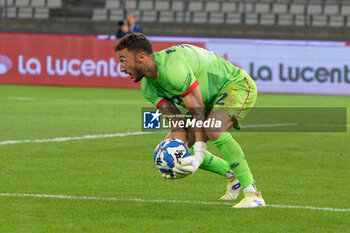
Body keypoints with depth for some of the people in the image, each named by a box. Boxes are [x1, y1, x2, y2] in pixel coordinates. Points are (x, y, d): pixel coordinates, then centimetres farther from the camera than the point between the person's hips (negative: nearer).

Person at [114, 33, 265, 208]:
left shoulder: (172, 68, -34)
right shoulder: (147, 87, -6)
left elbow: (198, 111, -32)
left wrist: (199, 155, -35)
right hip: (210, 99, 9)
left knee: (214, 130, -35)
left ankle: (252, 194, -30)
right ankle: (232, 175, 20)